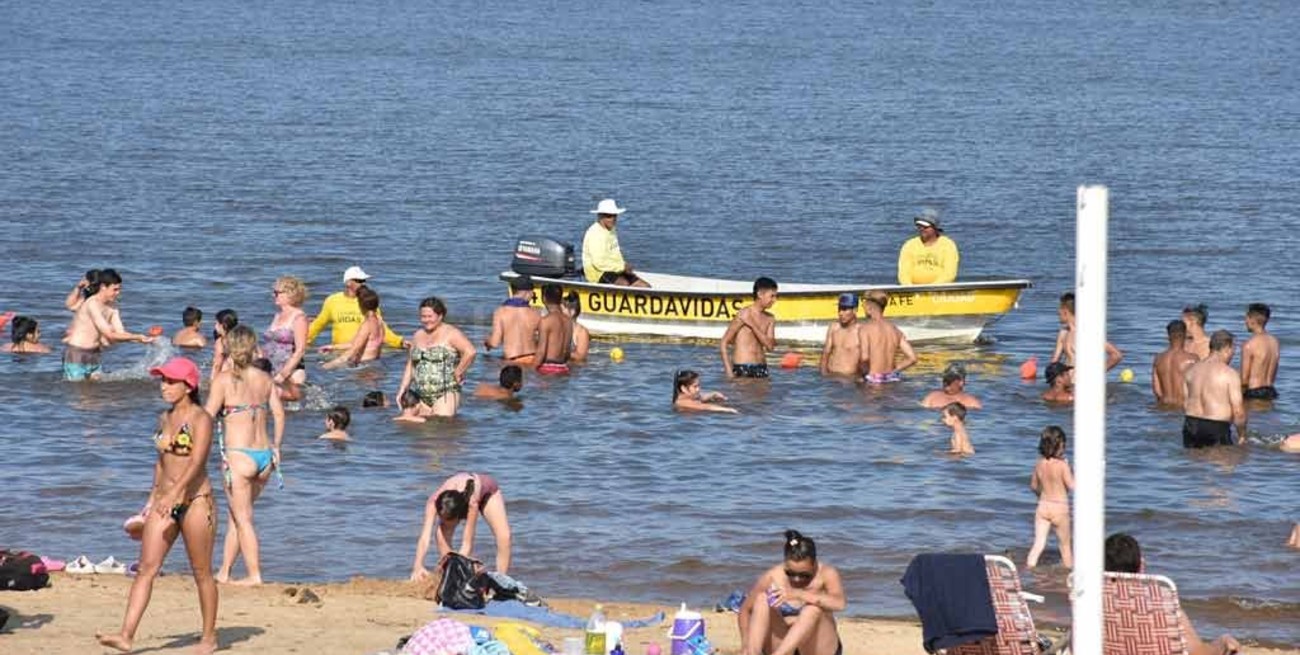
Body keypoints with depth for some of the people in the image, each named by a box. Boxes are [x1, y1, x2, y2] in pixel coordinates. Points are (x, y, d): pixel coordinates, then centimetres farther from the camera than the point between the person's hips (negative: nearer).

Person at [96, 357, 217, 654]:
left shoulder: (201, 419, -10)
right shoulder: (165, 419, 13)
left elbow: (197, 462, -21)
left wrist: (174, 493, -32)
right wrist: (153, 499, 23)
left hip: (196, 501, -7)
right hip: (164, 503, 7)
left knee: (202, 573, 4)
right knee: (146, 569, -3)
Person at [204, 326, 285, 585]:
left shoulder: (224, 380, -11)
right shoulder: (265, 379, 4)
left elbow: (207, 418, -13)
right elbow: (279, 413, 6)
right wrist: (276, 446, 16)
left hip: (238, 456, -6)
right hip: (264, 456, 6)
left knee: (242, 518, 5)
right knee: (236, 515, 18)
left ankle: (255, 574, 5)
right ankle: (223, 571, 24)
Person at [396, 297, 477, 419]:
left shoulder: (450, 333, -3)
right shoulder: (418, 336, 17)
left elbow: (470, 352, -15)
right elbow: (410, 365, 21)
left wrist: (457, 374, -11)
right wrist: (402, 389, 12)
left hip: (446, 393, -6)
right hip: (422, 395, 6)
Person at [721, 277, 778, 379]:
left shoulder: (769, 319, 10)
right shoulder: (743, 315, -8)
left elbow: (770, 346, -2)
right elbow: (723, 344, -8)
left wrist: (753, 326, -12)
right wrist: (729, 372, -15)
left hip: (761, 369, 6)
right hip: (742, 369, -6)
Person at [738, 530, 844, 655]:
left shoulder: (826, 574, -12)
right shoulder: (772, 577, -7)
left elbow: (840, 603, -32)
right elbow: (745, 611, 3)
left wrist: (799, 594, -41)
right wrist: (746, 643, -15)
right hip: (780, 645, 2)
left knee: (813, 608, -31)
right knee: (762, 598, -20)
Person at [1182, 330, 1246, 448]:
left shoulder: (1191, 370, 8)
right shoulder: (1230, 374, -8)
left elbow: (1185, 404, 11)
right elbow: (1238, 411, -10)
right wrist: (1242, 436, 2)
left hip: (1191, 425, 6)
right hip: (1217, 427, -6)